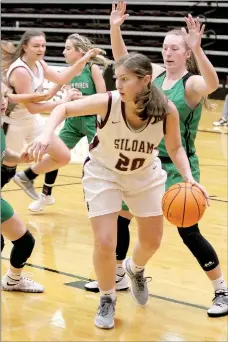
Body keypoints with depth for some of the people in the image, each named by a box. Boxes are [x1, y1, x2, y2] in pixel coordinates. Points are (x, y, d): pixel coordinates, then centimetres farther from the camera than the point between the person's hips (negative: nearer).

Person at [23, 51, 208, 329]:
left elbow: (175, 148, -10)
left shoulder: (167, 110, -27)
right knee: (105, 243, -11)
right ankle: (107, 299, 17)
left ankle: (135, 269, 50)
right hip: (103, 173, -2)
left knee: (152, 241, 13)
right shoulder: (107, 102, -32)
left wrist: (188, 177, -26)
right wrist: (47, 134, -40)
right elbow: (63, 109, -22)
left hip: (146, 175, 2)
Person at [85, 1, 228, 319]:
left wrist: (198, 50, -52)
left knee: (188, 231, -7)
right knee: (119, 215, 11)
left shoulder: (192, 83, -15)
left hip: (179, 166, -6)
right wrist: (115, 28, -17)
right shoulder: (155, 74, 2)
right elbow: (123, 60, 0)